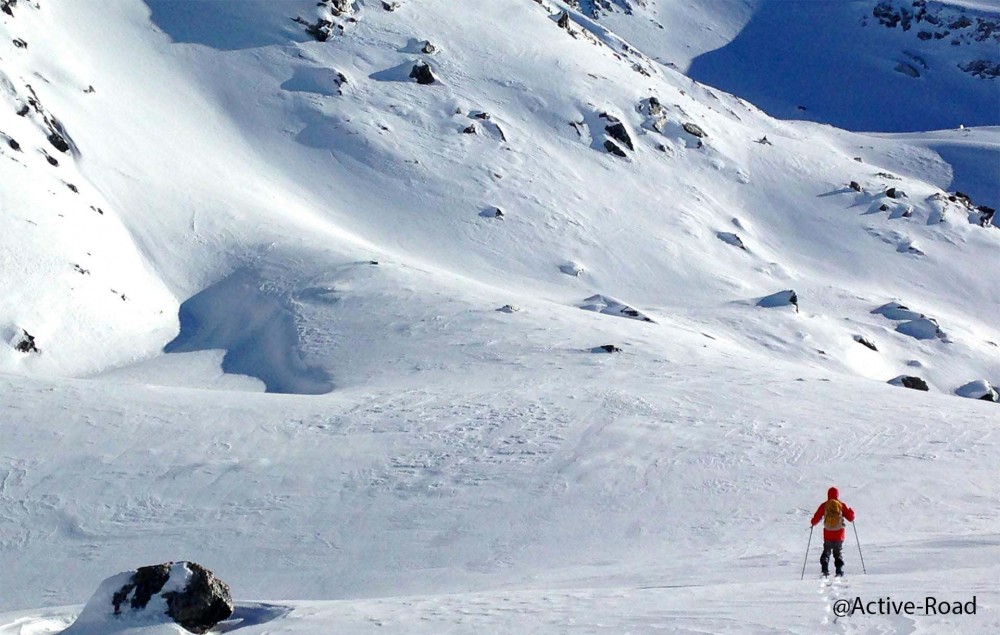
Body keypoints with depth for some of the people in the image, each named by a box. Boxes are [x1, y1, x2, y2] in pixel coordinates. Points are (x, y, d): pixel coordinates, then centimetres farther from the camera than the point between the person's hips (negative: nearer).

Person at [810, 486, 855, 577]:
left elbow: (816, 519, -2)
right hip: (839, 534, 0)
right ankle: (839, 571, 3)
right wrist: (851, 511, 20)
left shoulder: (824, 506, -5)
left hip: (828, 534, 0)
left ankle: (825, 570, -3)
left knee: (826, 552, 13)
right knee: (838, 553, 13)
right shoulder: (842, 505, -5)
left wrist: (813, 523, 21)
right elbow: (850, 517, -2)